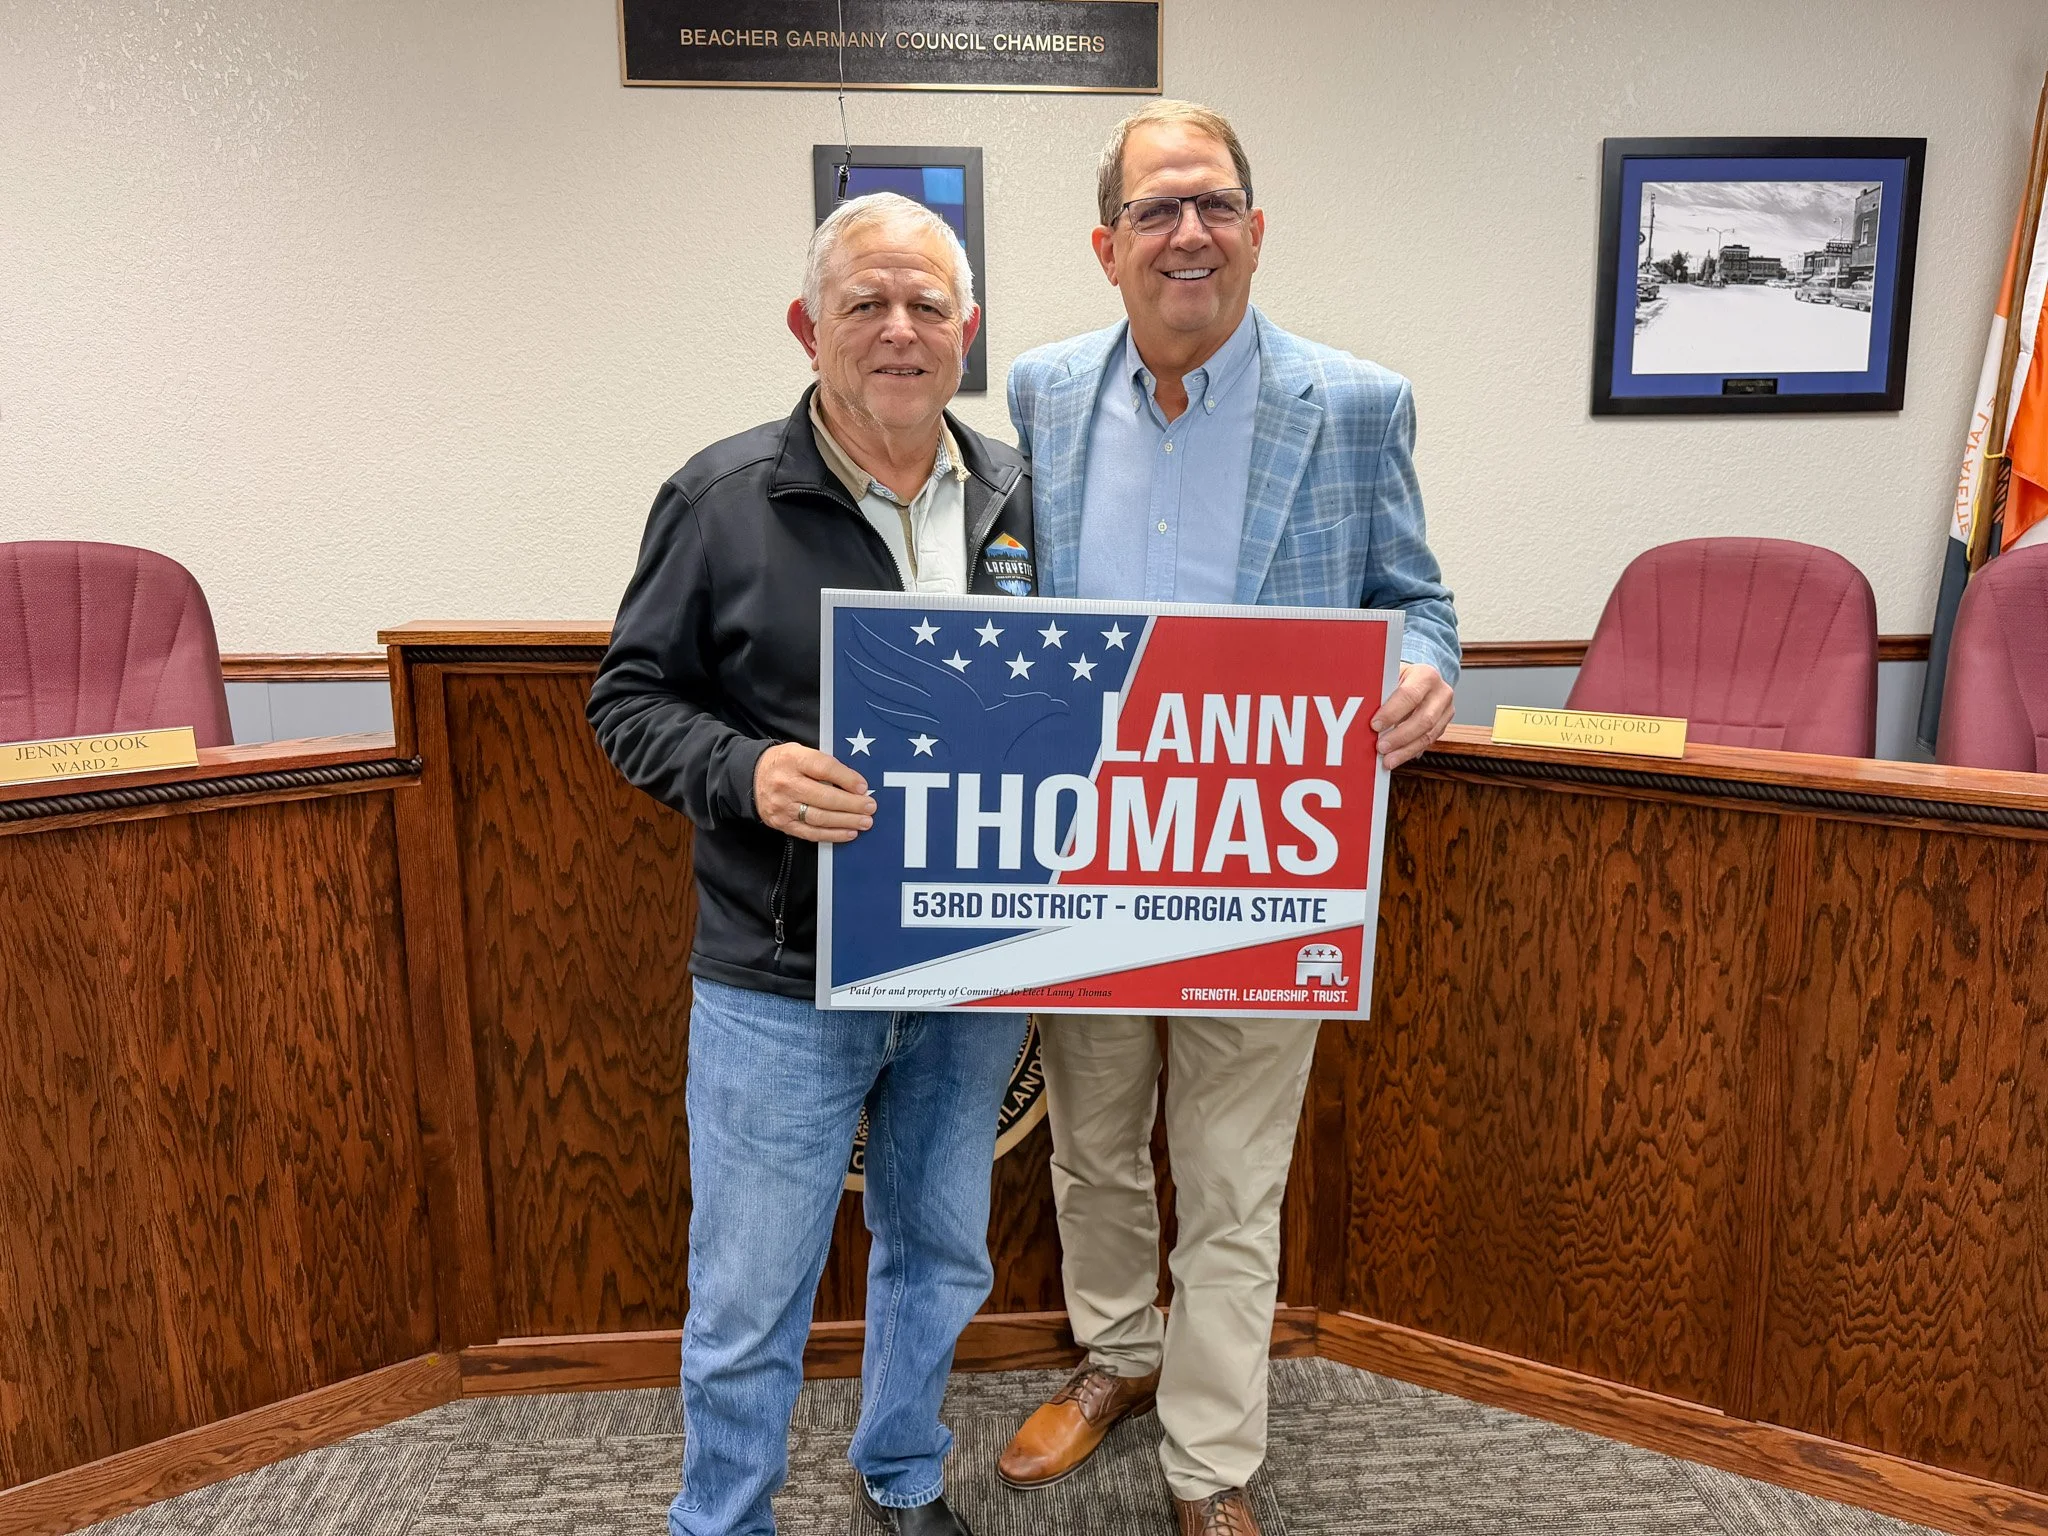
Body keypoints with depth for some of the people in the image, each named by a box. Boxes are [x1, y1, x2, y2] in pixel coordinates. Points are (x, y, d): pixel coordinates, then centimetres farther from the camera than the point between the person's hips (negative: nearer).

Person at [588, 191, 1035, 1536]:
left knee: (942, 1257, 22)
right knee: (750, 1301, 9)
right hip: (782, 982, -4)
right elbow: (631, 699, -3)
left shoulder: (1022, 496, 4)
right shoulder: (722, 499, -7)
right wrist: (746, 773, -21)